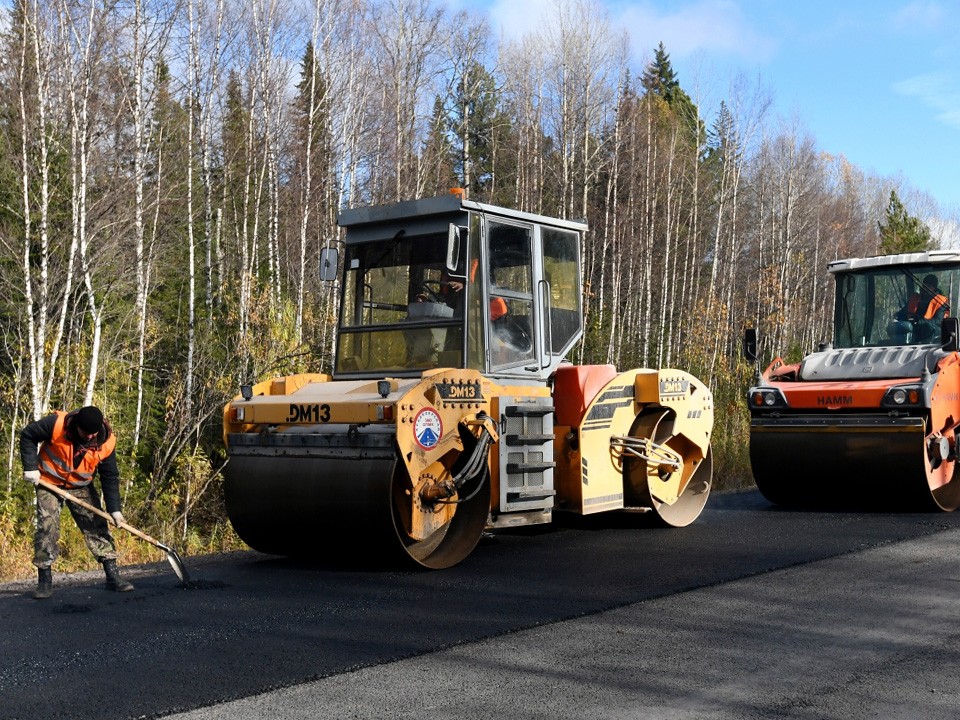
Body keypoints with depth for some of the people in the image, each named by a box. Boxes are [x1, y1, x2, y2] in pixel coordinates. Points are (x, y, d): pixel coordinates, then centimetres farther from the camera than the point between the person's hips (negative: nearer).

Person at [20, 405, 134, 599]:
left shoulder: (107, 443, -20)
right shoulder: (56, 424, -28)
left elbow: (110, 478, -12)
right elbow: (27, 435, -12)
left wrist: (114, 509, -16)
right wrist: (30, 467, -17)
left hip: (81, 488, 2)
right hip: (48, 482, -2)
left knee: (97, 526, -3)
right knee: (46, 527, -11)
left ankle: (112, 576, 2)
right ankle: (45, 581, -1)